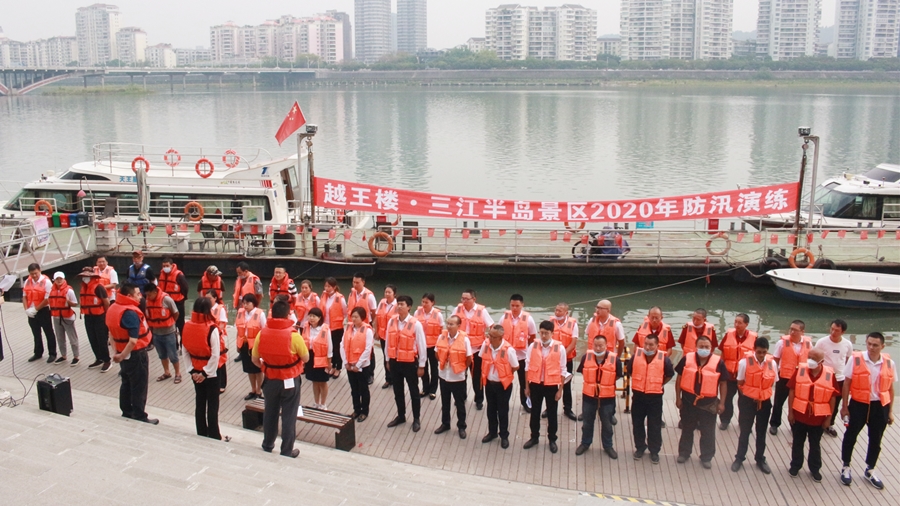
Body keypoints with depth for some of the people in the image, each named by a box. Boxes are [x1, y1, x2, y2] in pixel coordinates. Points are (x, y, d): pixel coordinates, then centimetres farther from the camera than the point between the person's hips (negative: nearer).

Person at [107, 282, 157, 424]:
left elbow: (111, 333, 11)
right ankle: (139, 415, 11)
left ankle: (127, 411, 30)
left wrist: (117, 351, 11)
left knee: (126, 383, 20)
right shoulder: (131, 313, -25)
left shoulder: (112, 309, 4)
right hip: (135, 354, -9)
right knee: (139, 386, 3)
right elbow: (133, 340, -30)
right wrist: (122, 356, -18)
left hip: (123, 352, 9)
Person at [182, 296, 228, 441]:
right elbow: (215, 355, -21)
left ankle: (202, 433, 26)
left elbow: (184, 351, 0)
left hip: (196, 372, 5)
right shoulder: (211, 328, -21)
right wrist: (206, 372, -11)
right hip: (210, 373, -5)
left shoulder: (187, 326, -5)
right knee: (212, 405, 6)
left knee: (200, 402, 17)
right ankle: (214, 436, 14)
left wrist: (192, 370, 3)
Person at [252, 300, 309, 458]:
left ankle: (267, 445, 35)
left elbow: (255, 359, 1)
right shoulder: (294, 335, -20)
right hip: (290, 380, -3)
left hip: (270, 379, 4)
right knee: (289, 415, 8)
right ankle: (287, 451, 16)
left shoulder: (262, 333, -9)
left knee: (270, 412, 20)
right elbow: (306, 358, -8)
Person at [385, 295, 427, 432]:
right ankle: (400, 416, 35)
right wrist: (388, 360, 11)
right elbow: (388, 341, 7)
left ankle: (416, 419, 25)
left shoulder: (416, 324, -17)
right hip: (394, 361, 4)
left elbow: (422, 346, -11)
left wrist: (421, 365, -8)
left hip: (410, 362, -4)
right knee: (397, 391, 18)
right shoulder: (391, 321, -3)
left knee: (414, 392, 11)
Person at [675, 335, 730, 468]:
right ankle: (684, 453, 34)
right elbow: (679, 378, 2)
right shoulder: (687, 359, -7)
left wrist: (721, 403, -2)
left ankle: (706, 457, 27)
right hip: (688, 401, 1)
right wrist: (678, 398, 1)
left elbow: (723, 383, -1)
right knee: (687, 429, 17)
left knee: (708, 432, 10)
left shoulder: (718, 362, -9)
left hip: (709, 403, -1)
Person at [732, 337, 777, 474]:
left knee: (761, 432, 16)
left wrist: (762, 394, 0)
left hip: (765, 402, 3)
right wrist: (749, 396, -5)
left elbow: (772, 383, 7)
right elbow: (740, 384, -6)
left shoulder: (772, 363, -7)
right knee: (745, 431, 9)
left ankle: (760, 459, 32)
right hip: (748, 401, -3)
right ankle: (739, 458, 24)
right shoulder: (745, 362, -17)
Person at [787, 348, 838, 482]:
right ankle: (795, 466, 31)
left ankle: (815, 469, 31)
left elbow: (832, 398, -3)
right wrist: (790, 412, -5)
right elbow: (791, 392, -4)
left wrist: (829, 418, -1)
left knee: (815, 445, 15)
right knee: (797, 443, 15)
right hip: (799, 415, 0)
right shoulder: (800, 370, -9)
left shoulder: (830, 374, -9)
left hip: (818, 418, 0)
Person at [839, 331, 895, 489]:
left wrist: (890, 411, 8)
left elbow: (890, 388, 5)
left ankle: (870, 471, 34)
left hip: (880, 406, 2)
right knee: (850, 436, 9)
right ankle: (846, 467, 28)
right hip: (858, 404, -2)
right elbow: (846, 384, -5)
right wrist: (845, 406, -4)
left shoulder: (889, 363, -4)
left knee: (875, 440, 15)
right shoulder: (855, 359, -12)